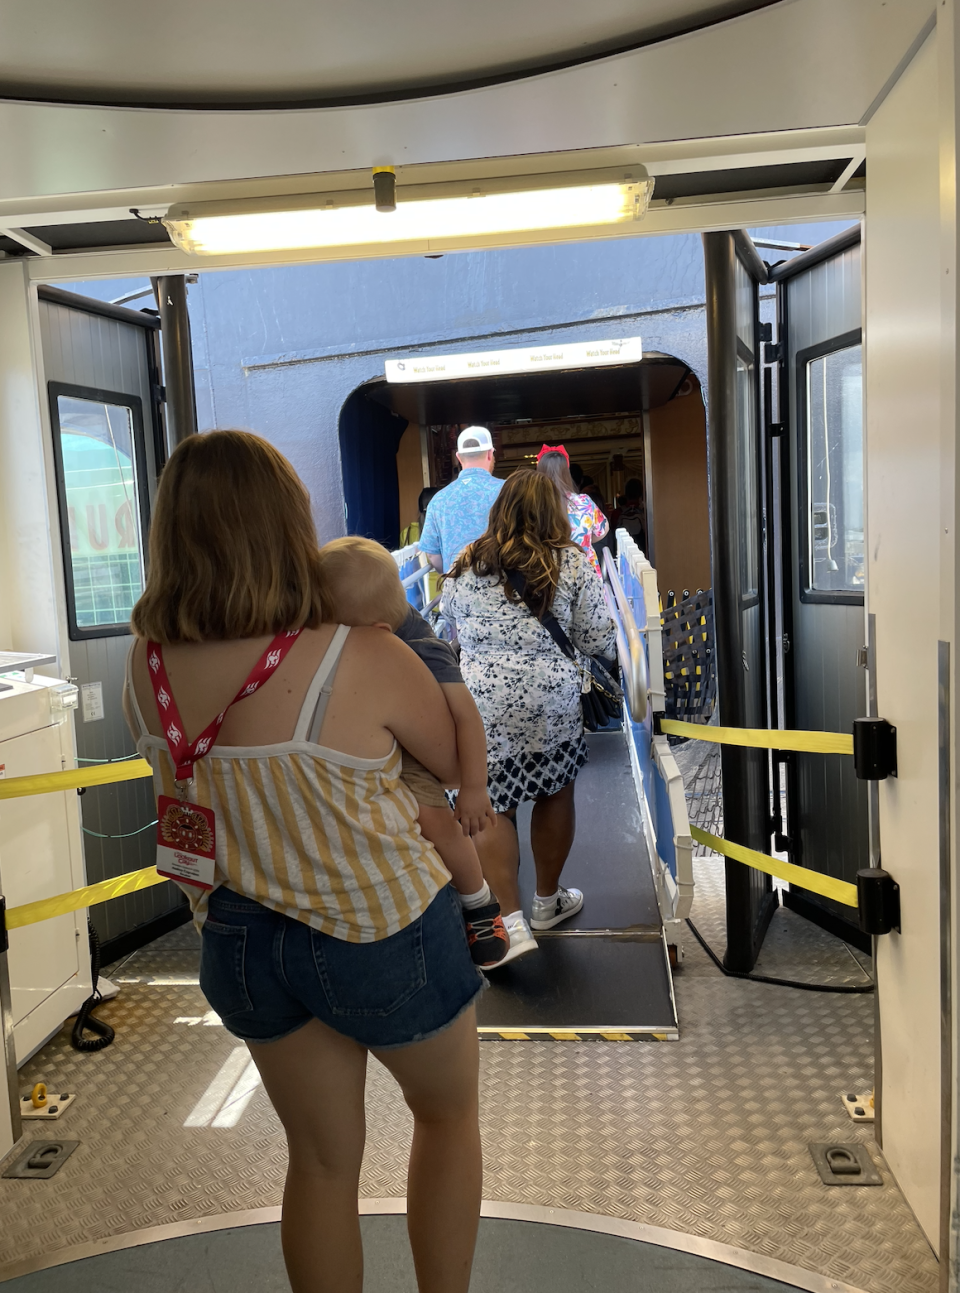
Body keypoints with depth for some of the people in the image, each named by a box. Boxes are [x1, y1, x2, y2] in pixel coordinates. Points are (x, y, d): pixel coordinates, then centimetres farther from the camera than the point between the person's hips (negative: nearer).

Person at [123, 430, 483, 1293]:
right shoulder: (366, 662, -27)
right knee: (449, 1112, 26)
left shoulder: (148, 665, -12)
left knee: (322, 1158, 24)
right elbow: (458, 763, -9)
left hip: (241, 939, 5)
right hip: (385, 937, -4)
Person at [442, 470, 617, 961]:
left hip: (481, 702, 0)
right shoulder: (572, 563, -2)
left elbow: (451, 607, 21)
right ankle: (548, 901, 32)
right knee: (555, 795, 17)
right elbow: (598, 639, 2)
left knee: (492, 808, 8)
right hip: (552, 700, 0)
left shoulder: (469, 563, 2)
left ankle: (511, 920, 1)